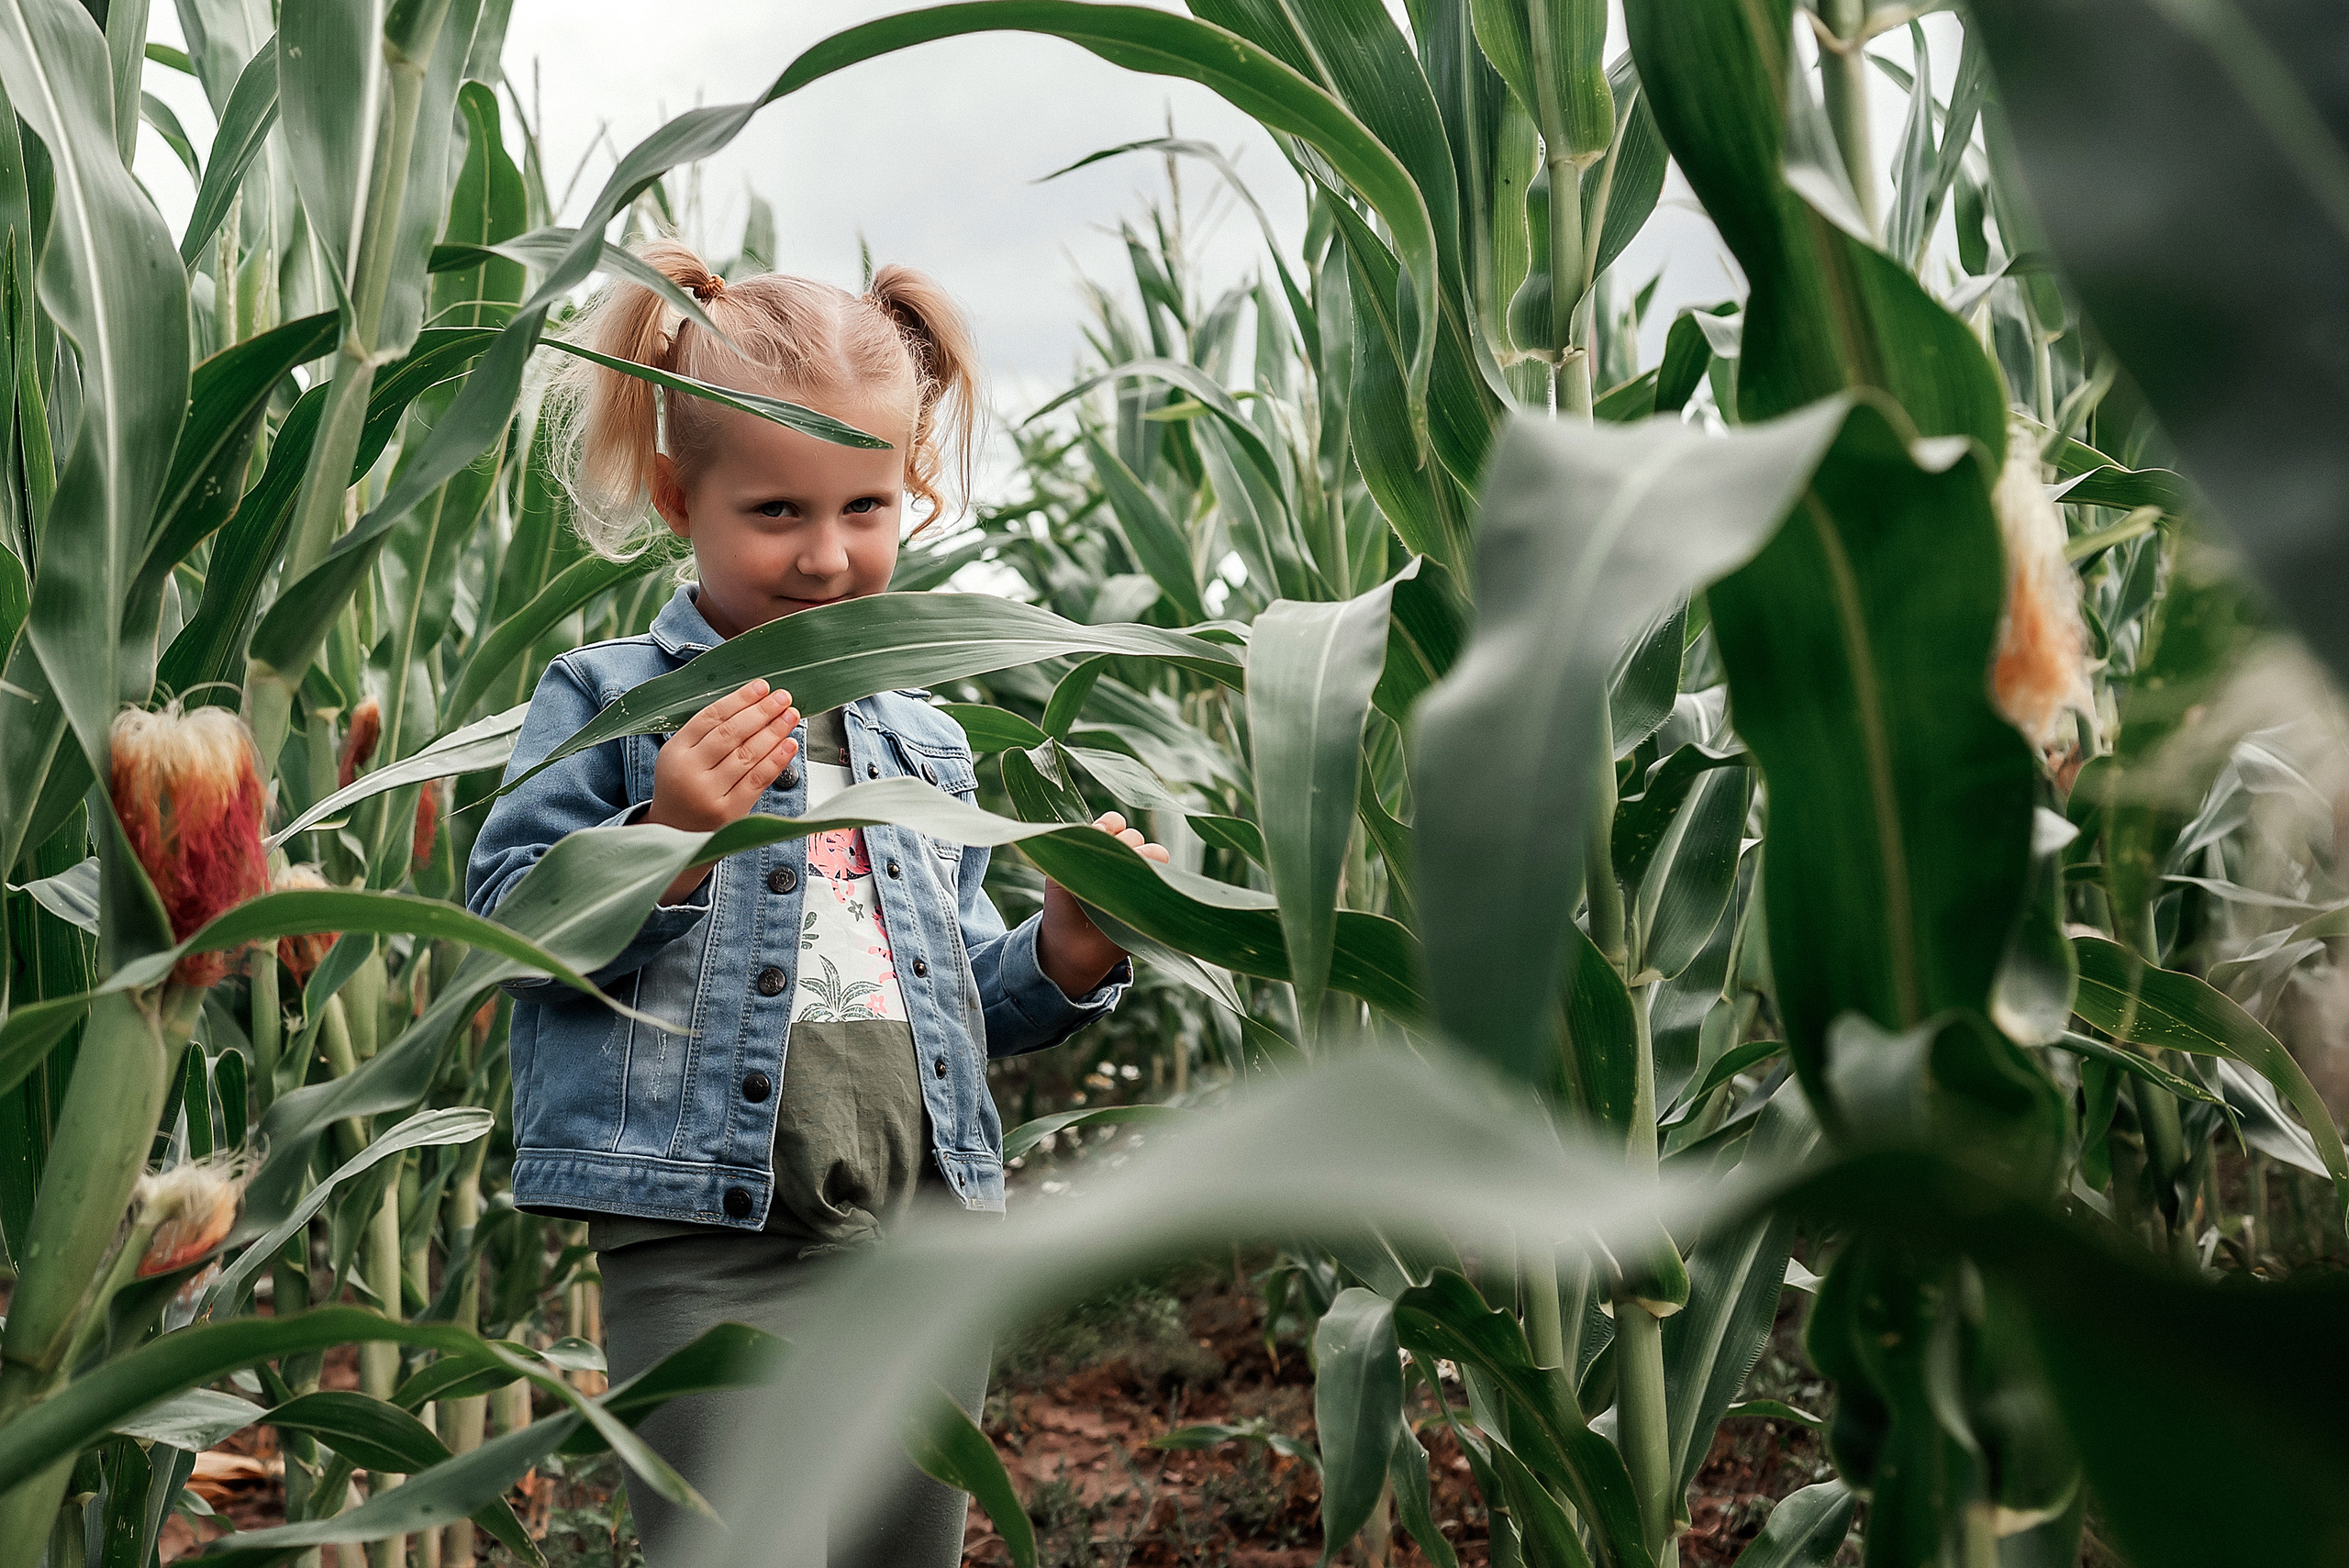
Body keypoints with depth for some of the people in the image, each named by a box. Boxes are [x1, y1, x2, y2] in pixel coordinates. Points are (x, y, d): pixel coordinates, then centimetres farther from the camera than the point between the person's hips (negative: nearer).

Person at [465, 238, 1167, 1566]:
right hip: (709, 1255, -5)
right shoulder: (610, 700, 0)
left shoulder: (926, 744, 15)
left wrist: (1064, 958, 3)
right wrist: (663, 844, -23)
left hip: (927, 1252, 5)